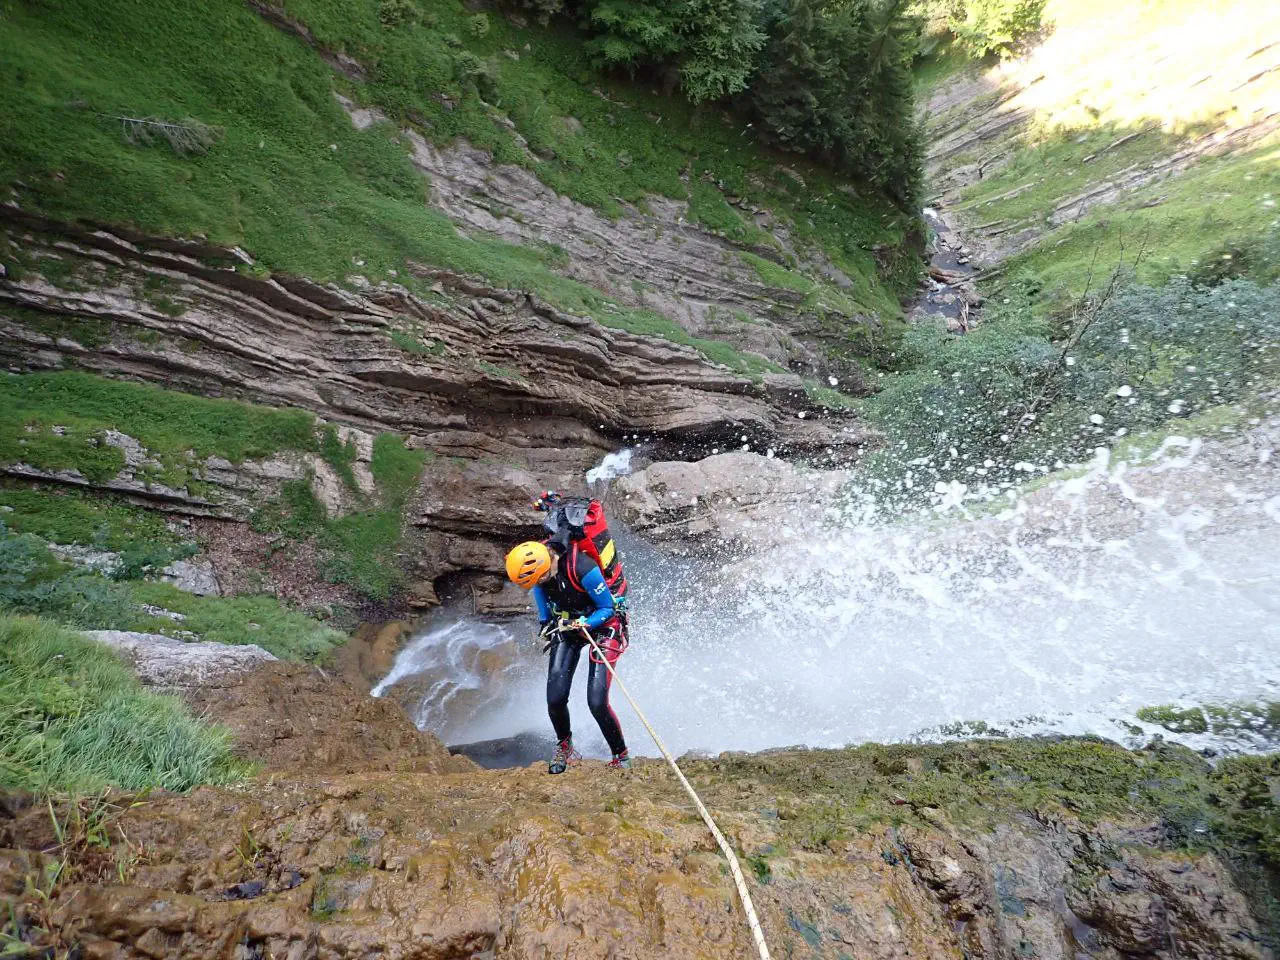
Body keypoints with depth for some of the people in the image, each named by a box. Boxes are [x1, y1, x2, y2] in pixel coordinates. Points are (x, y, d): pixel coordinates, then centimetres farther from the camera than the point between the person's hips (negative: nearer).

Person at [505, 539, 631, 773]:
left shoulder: (582, 569, -35)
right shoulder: (539, 568, -15)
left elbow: (608, 609, -21)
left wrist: (582, 624, -31)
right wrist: (544, 629, 4)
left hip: (602, 624, -5)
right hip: (566, 624, 5)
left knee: (596, 702, -15)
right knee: (555, 699, -7)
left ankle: (621, 757, 9)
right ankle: (564, 746, 24)